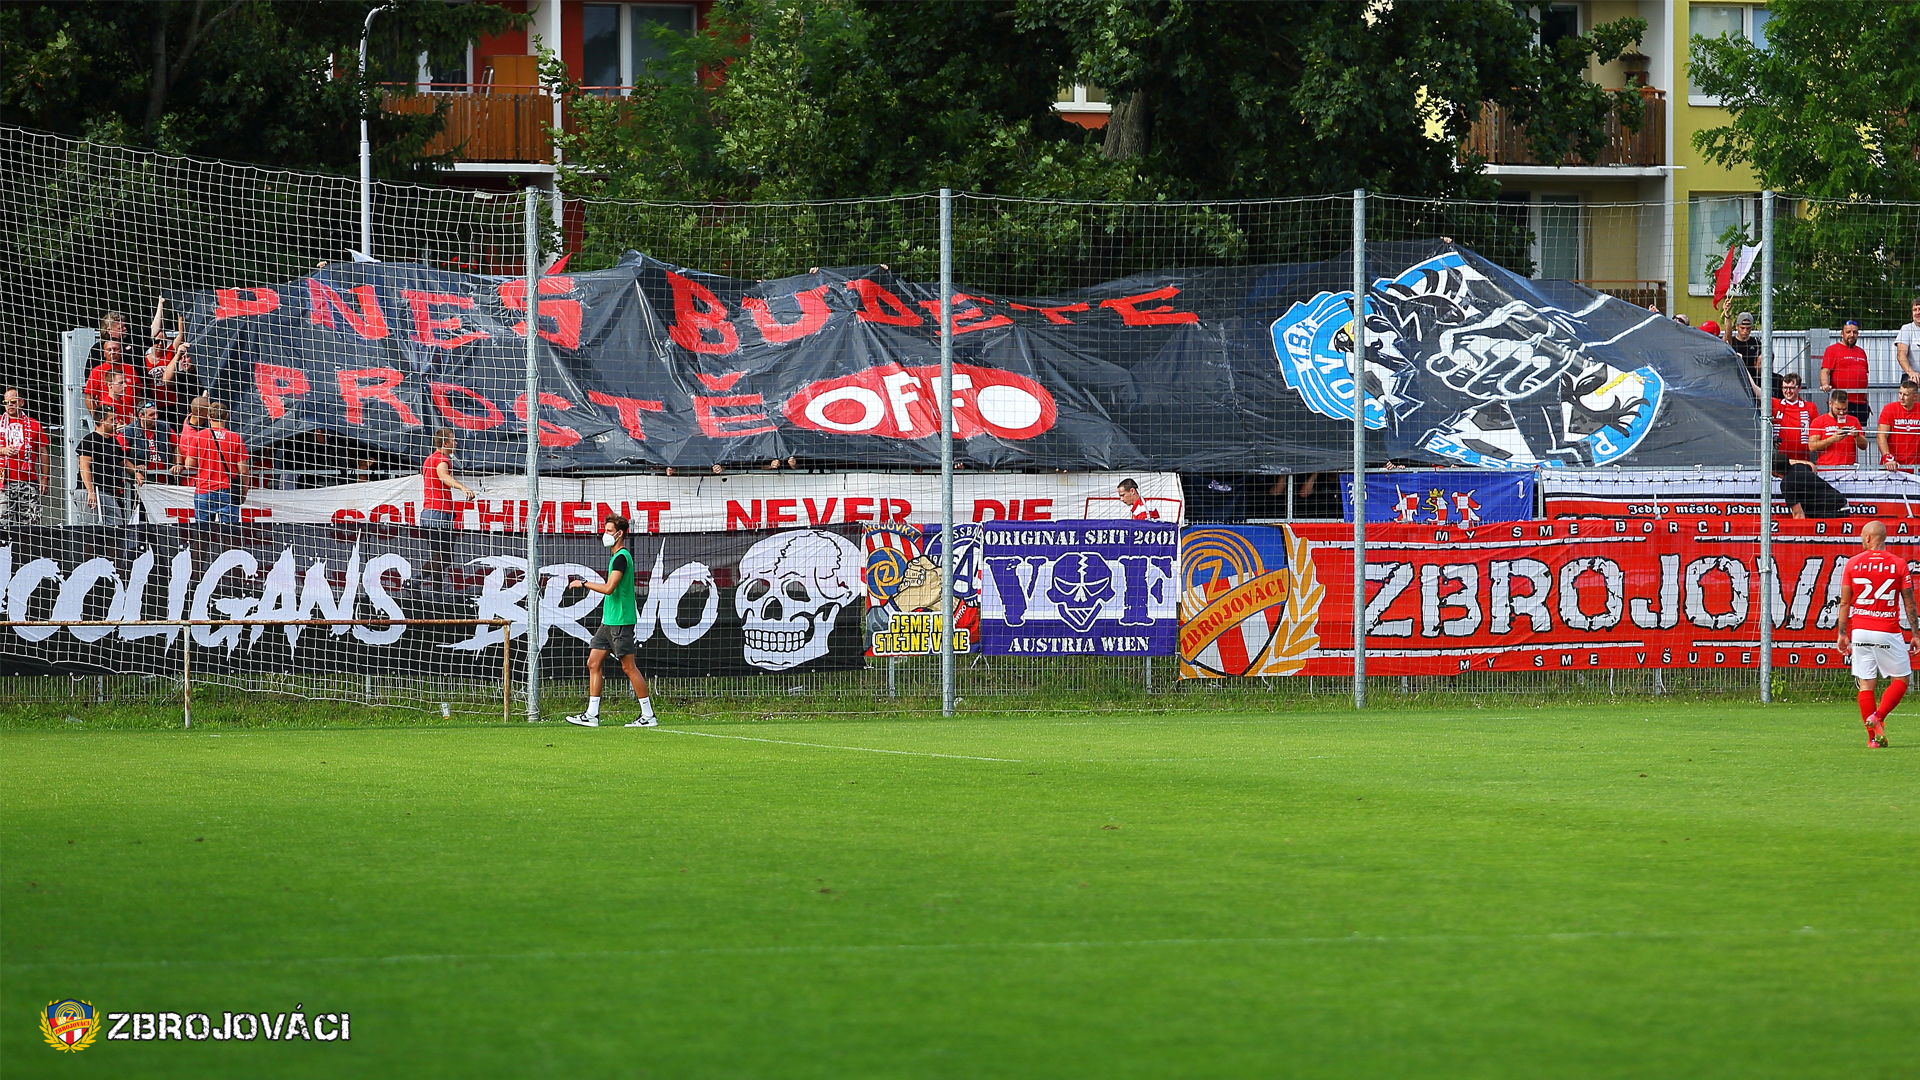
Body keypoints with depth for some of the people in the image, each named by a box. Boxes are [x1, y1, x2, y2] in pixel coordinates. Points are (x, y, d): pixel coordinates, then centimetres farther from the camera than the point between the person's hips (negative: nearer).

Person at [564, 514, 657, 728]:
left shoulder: (622, 558, -15)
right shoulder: (617, 556, 16)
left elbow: (609, 588, -23)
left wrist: (583, 584, -14)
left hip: (620, 622, -10)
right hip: (608, 622, 10)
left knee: (629, 667, -6)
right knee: (593, 663, 6)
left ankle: (648, 715, -1)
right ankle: (591, 715, 6)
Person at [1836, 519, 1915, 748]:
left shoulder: (1852, 564, 1)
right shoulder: (1898, 564, -2)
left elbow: (1844, 603, 3)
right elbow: (1909, 604, 0)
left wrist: (1842, 633, 11)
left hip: (1860, 632, 2)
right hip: (1888, 632, -2)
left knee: (1866, 684, 6)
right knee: (1901, 679, 10)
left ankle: (1873, 736, 4)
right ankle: (1877, 717, -11)